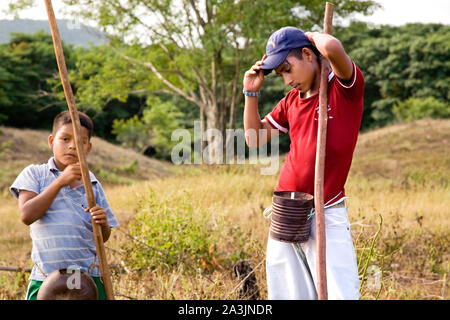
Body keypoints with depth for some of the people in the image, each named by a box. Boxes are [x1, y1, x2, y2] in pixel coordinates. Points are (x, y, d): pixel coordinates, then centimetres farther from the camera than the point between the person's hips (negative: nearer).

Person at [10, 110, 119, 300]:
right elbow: (26, 215, -12)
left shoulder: (91, 182, 10)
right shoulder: (34, 174, 4)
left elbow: (103, 237, 13)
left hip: (89, 278, 2)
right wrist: (61, 181, -14)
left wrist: (103, 223, -11)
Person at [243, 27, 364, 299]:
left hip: (326, 216, -6)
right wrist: (251, 93, 7)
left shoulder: (346, 88, -7)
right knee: (287, 294, 9)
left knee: (340, 294, -10)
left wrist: (313, 35, -4)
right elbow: (255, 139, 18)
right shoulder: (291, 101, 13)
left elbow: (332, 47, -27)